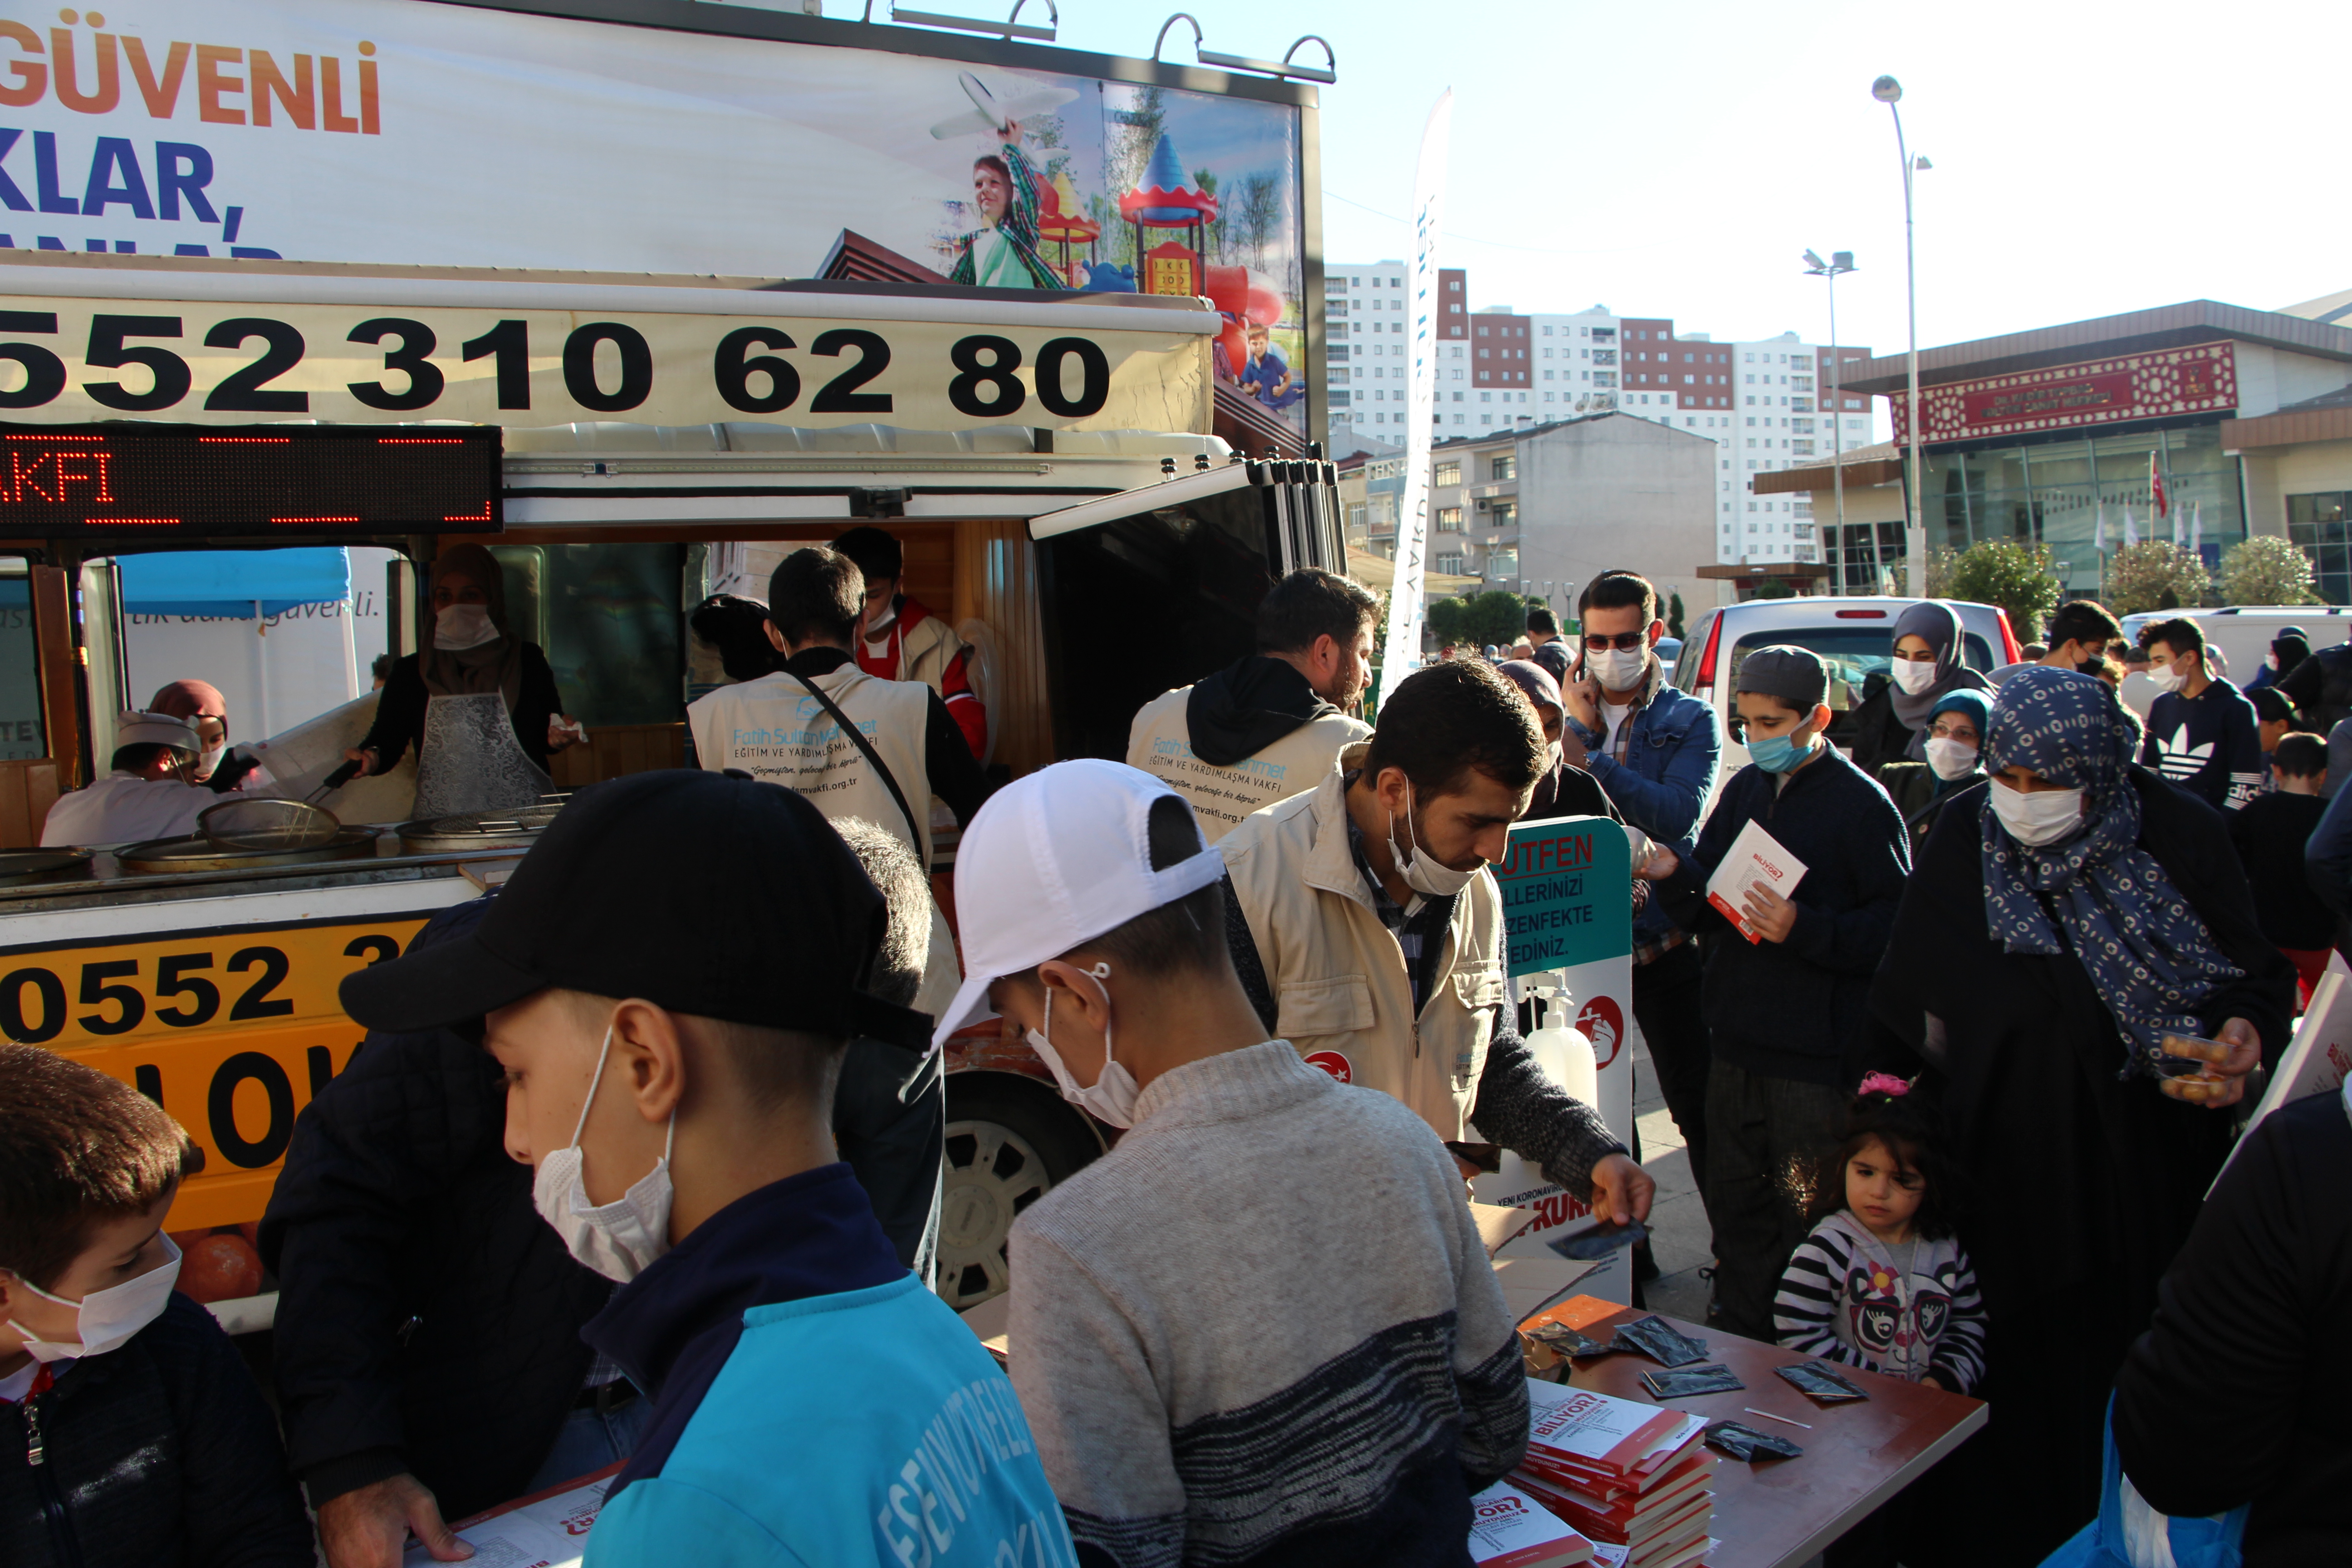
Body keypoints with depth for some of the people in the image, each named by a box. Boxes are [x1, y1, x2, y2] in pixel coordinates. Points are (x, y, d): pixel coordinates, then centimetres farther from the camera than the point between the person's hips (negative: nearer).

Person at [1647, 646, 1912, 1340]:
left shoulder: (1861, 803, -9)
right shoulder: (1745, 789, 10)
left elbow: (1897, 924, -14)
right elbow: (1710, 907, 11)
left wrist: (1804, 929, -24)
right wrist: (1677, 874, -9)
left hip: (1816, 1054, -6)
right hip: (1737, 1042, 6)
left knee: (1808, 1218, 3)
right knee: (1735, 1204, 14)